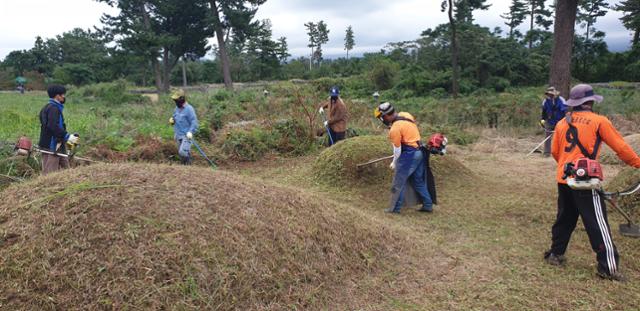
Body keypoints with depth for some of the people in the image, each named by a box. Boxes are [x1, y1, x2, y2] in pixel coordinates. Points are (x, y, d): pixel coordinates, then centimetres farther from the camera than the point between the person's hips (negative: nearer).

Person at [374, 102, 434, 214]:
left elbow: (397, 150, -12)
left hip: (409, 155, -9)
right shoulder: (405, 115, 2)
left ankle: (395, 208, 11)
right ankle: (428, 205, 23)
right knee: (419, 181, 18)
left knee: (398, 183, 3)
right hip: (419, 152, 9)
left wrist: (394, 163, 5)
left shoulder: (395, 129, -21)